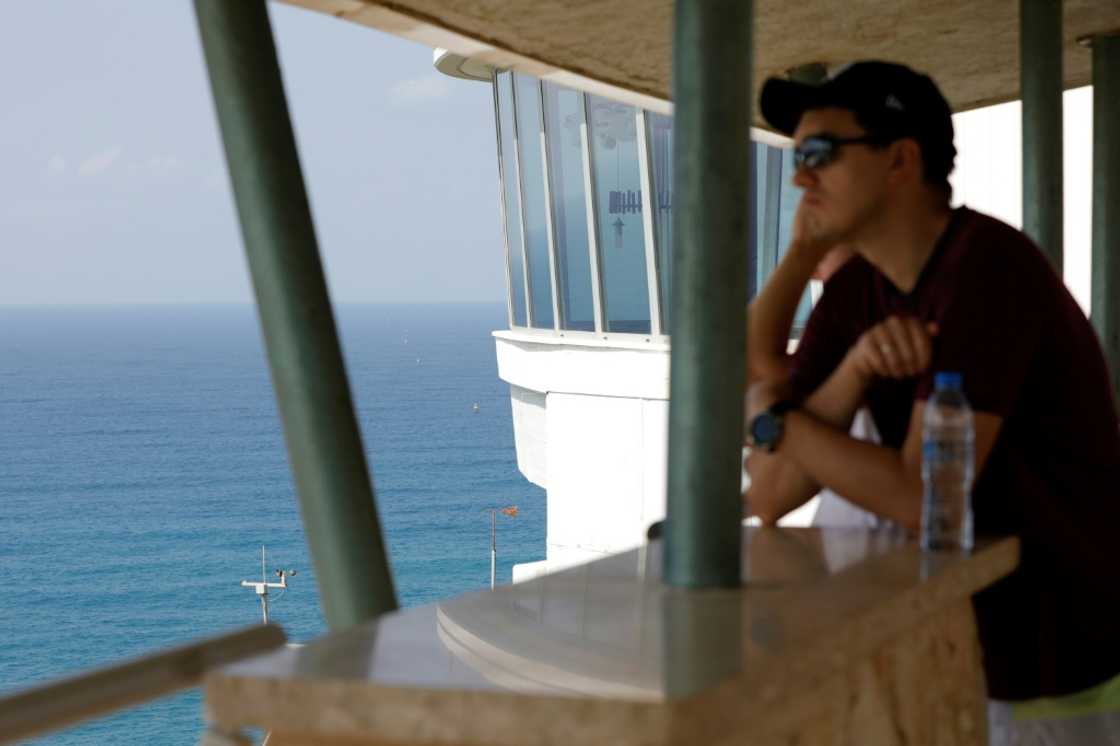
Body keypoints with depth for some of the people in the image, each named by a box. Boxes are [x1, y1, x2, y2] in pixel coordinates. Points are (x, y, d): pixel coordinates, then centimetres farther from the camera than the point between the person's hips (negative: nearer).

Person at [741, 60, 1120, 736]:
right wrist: (855, 370, -18)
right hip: (958, 610, 6)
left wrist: (770, 417, -13)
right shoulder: (855, 290, 1)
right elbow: (769, 498, -4)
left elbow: (920, 499, -25)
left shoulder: (988, 267, -20)